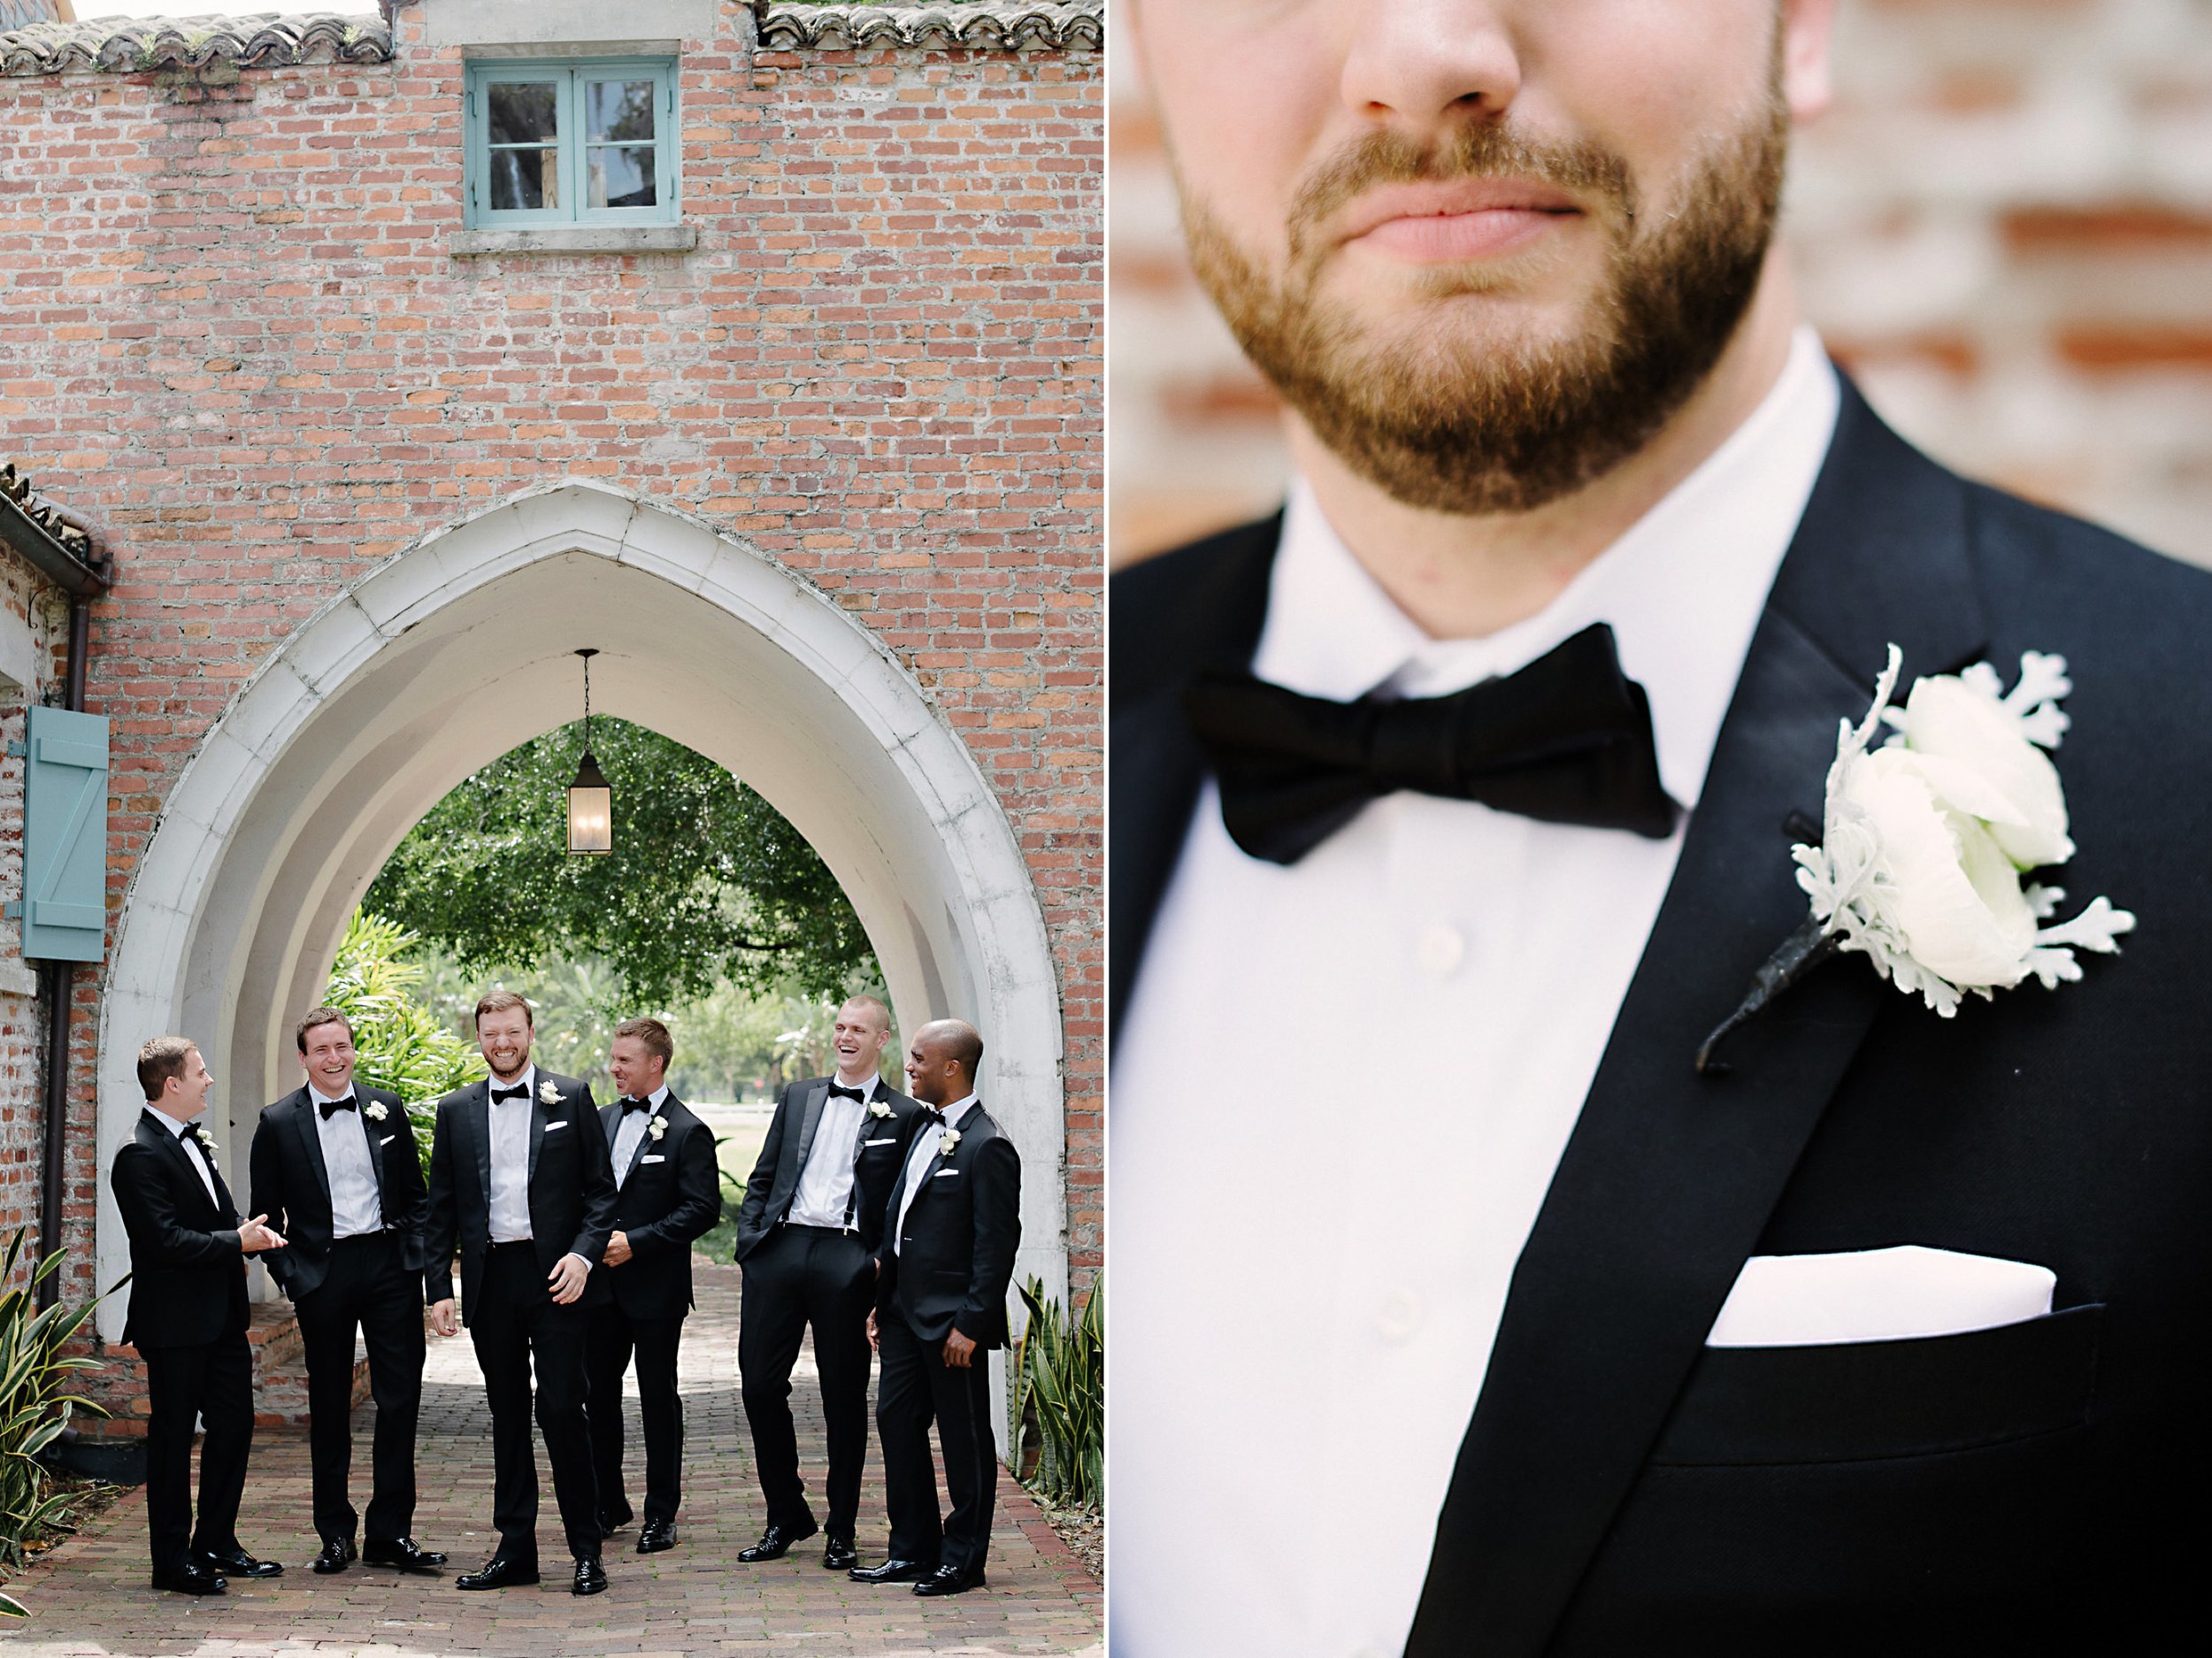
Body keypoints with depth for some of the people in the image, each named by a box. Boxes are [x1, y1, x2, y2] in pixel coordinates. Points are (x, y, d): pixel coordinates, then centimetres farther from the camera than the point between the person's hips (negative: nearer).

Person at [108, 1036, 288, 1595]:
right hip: (177, 1323, -9)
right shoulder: (140, 1155, -16)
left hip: (222, 1314, 9)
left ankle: (216, 1544, 24)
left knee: (234, 1425, 13)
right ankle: (172, 1559, 10)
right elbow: (165, 1242, -23)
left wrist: (250, 1232, 1)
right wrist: (238, 1242, -19)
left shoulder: (195, 1142, 14)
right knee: (173, 1435, 1)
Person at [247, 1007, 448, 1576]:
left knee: (401, 1399, -1)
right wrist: (290, 1275, -5)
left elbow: (415, 1193, 13)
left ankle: (391, 1532, 6)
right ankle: (336, 1534, 16)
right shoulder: (279, 1122, 0)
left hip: (389, 1266, 2)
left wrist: (415, 1255, 1)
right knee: (329, 1406, 6)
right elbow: (265, 1211, 4)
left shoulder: (386, 1108, 7)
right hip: (322, 1272, -1)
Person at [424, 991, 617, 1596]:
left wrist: (584, 1253, -12)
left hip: (554, 1276, -3)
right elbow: (442, 1207, 11)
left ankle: (586, 1550, 3)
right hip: (490, 1279, 3)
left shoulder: (571, 1098, 3)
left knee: (562, 1408, -7)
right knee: (507, 1414, 9)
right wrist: (439, 1287, 4)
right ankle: (515, 1549, 15)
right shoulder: (456, 1110, 10)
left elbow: (601, 1189, 3)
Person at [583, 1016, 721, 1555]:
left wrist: (635, 1241, -18)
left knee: (658, 1398, 2)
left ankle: (661, 1514, 10)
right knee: (597, 1392, 9)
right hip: (602, 1284, 6)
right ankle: (608, 1503, 22)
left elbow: (703, 1208, -14)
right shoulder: (603, 1120, 11)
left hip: (656, 1287, -6)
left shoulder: (687, 1132, -8)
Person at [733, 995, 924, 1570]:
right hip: (781, 1248, 4)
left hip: (847, 1259, -4)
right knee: (760, 1385, 2)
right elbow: (762, 1179, 16)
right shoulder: (798, 1097, 16)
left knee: (844, 1398, 3)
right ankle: (786, 1517, 17)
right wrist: (749, 1244, 4)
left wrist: (885, 1273, -10)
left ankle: (841, 1532, 13)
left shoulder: (902, 1116, 4)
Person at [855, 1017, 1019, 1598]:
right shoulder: (924, 1128, 12)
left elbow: (997, 1245, -17)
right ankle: (913, 1551, 22)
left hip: (952, 1321, -9)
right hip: (906, 1312, 9)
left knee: (964, 1437, 2)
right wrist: (883, 1300, 15)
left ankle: (963, 1560, 12)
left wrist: (971, 1324, -19)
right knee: (896, 1420, 12)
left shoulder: (987, 1146, -15)